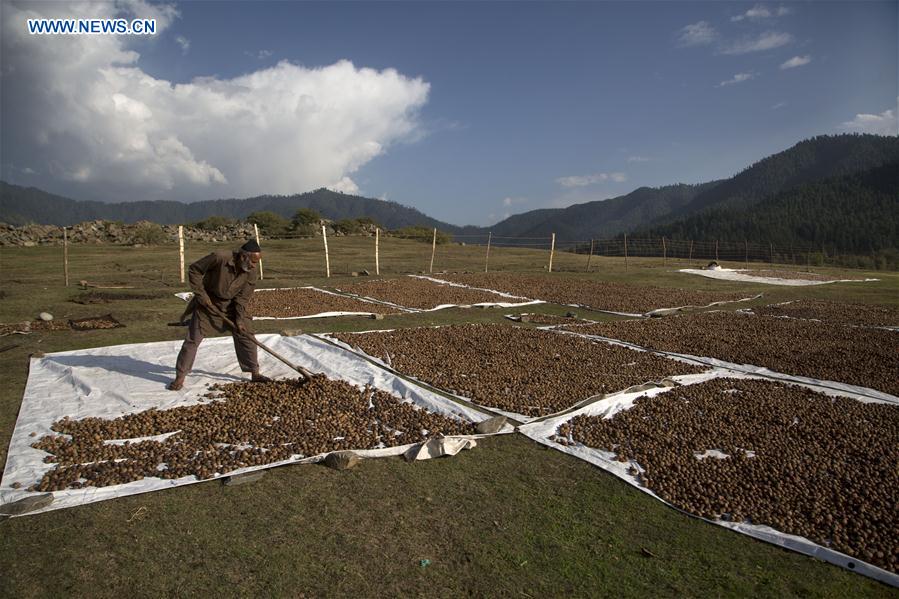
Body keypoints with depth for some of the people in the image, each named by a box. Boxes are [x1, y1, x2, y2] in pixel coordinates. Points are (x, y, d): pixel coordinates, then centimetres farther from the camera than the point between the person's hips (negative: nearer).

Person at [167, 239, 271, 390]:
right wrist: (201, 294, -18)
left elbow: (243, 298, -12)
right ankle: (180, 377, 11)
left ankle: (254, 373, 11)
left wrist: (240, 319, -20)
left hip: (231, 306, 3)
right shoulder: (219, 258, -29)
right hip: (207, 303, -3)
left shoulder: (252, 273, -17)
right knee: (192, 340, -1)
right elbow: (194, 270, -17)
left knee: (246, 335, -1)